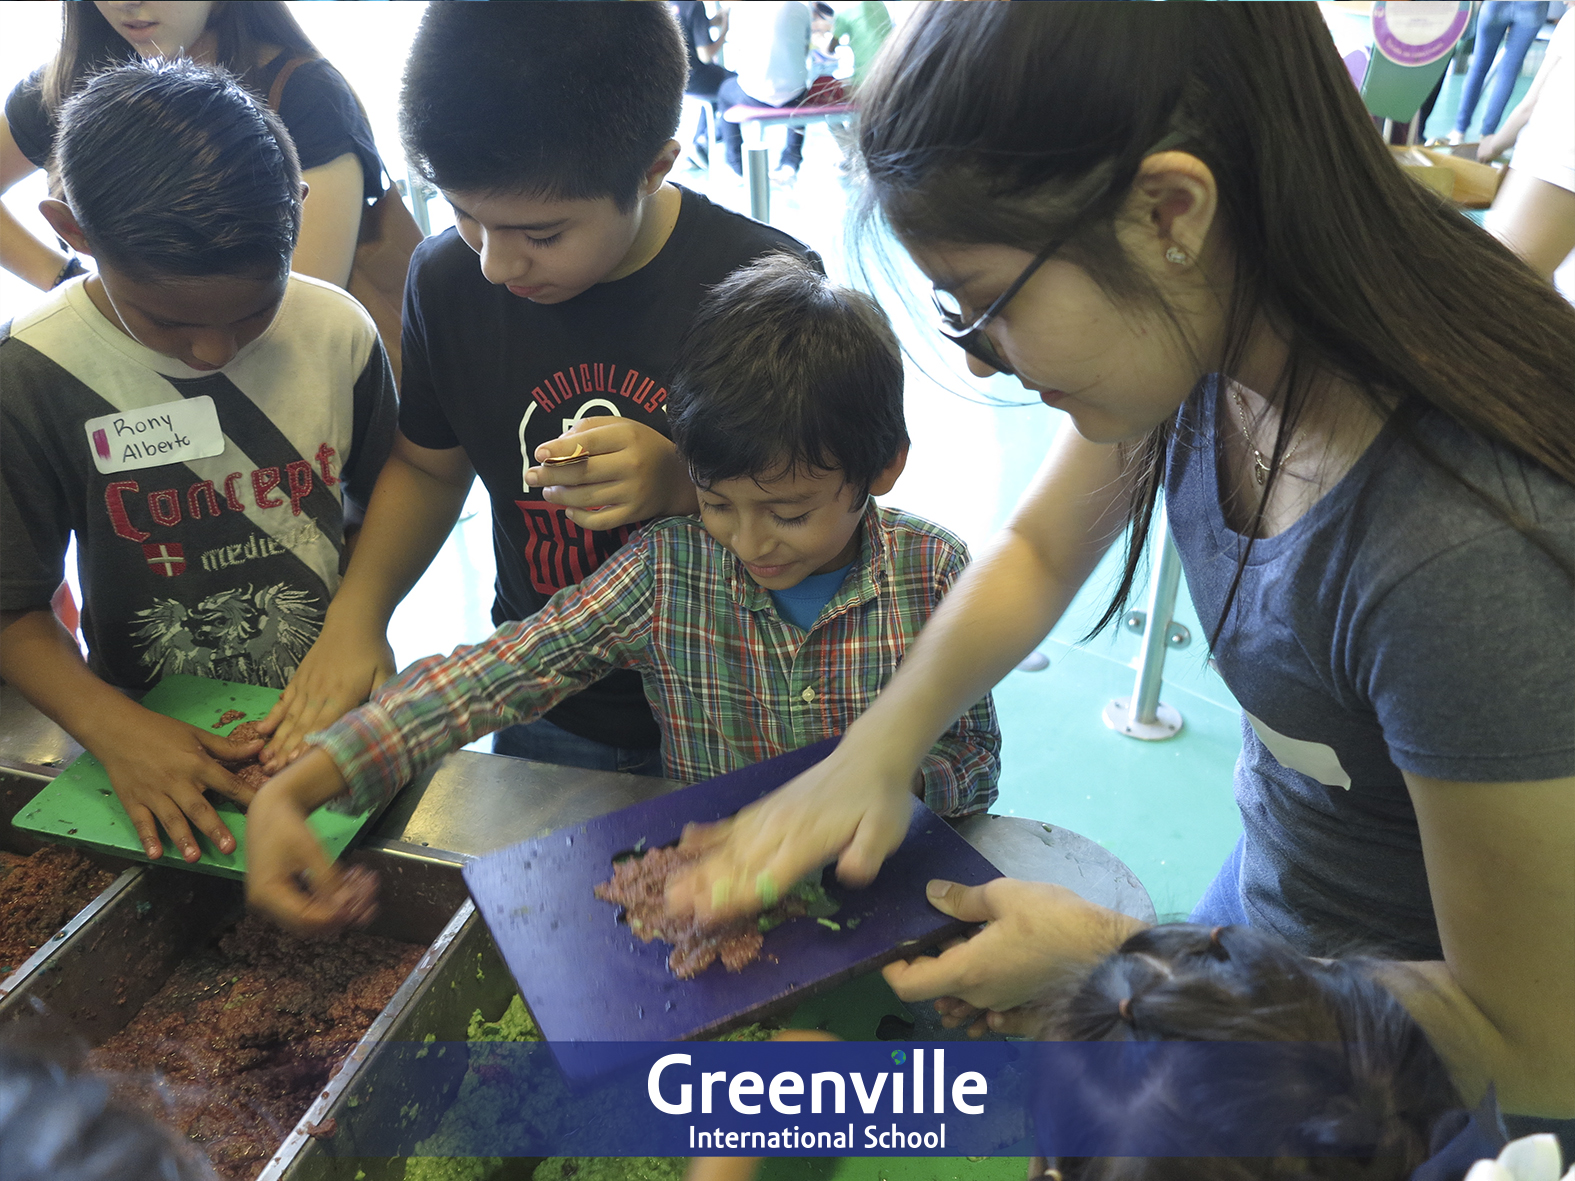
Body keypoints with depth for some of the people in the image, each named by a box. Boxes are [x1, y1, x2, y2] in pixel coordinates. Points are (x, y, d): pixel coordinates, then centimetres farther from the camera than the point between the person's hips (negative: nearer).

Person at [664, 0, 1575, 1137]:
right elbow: (1034, 554, -2)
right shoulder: (1202, 331, -18)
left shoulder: (1465, 558, -40)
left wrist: (1108, 956, -23)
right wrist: (873, 754, -15)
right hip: (1268, 887, 6)